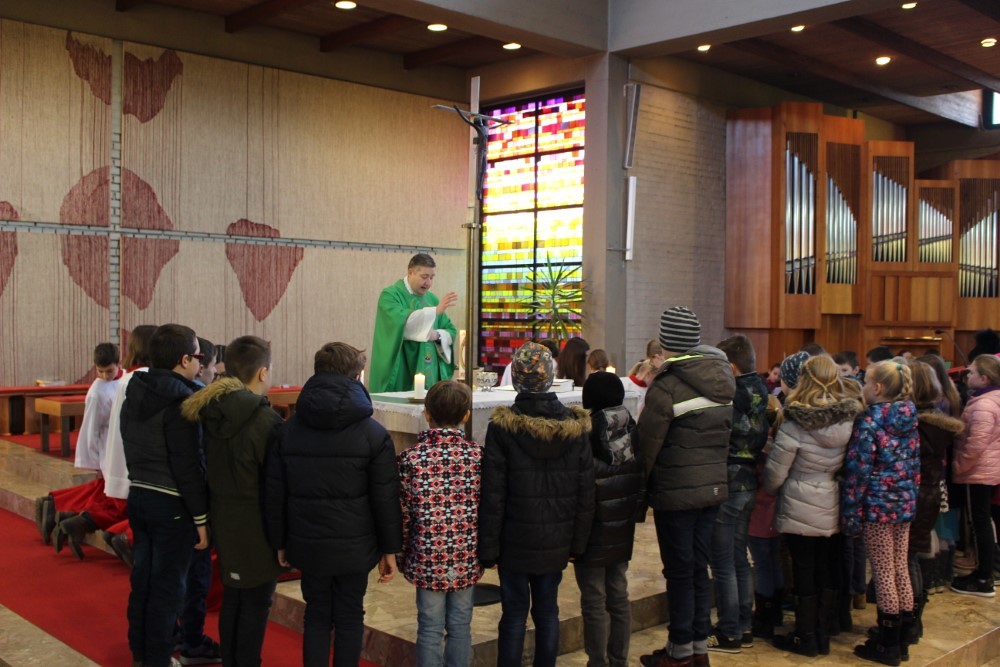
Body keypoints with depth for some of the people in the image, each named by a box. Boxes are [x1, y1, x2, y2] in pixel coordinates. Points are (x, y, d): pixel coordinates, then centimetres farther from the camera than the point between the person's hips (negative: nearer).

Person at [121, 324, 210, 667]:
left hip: (138, 496, 8)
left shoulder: (135, 393, 6)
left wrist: (141, 484, 19)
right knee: (167, 587, 3)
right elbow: (189, 466, -20)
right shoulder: (179, 401, -19)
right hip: (172, 504, -8)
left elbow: (132, 450, 13)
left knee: (143, 579, 17)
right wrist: (202, 517, -14)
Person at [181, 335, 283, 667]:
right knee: (256, 602, 5)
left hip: (223, 516, 7)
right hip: (256, 522, -7)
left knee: (232, 594, 19)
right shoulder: (265, 419, -20)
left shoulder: (212, 411, 0)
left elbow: (213, 466, 6)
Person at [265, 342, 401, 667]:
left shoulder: (289, 430, 1)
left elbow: (274, 493, 4)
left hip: (308, 543, 3)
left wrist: (280, 542, 13)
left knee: (316, 615, 15)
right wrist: (389, 548, 2)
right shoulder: (373, 433, -9)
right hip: (354, 545, -2)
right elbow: (385, 497, -7)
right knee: (349, 616, 10)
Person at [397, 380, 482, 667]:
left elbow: (403, 513, -5)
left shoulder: (410, 458, -10)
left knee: (430, 628, 9)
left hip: (427, 559, -1)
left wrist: (401, 553, 10)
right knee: (460, 626, 13)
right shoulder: (479, 457, -8)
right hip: (466, 560, 1)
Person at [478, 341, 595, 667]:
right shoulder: (575, 427, -4)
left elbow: (492, 495, -12)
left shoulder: (502, 427, -14)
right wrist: (578, 542, 9)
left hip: (515, 541, -3)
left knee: (514, 612, 8)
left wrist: (488, 548, -4)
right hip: (556, 541, 3)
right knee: (547, 610, 15)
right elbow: (585, 493, 1)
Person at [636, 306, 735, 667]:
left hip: (676, 492, -7)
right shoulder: (722, 383, 5)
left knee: (679, 572, 4)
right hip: (714, 487, 7)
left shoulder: (667, 387, -17)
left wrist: (641, 487, -1)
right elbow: (725, 436, 11)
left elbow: (647, 445, -14)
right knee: (698, 568, 16)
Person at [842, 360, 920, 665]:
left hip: (878, 503, -7)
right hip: (905, 502, 7)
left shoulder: (869, 421, -14)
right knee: (900, 568, 15)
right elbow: (915, 463, 13)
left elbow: (858, 470, -16)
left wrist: (850, 512, -12)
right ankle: (903, 635, 24)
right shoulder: (909, 419, 7)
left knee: (883, 573, 1)